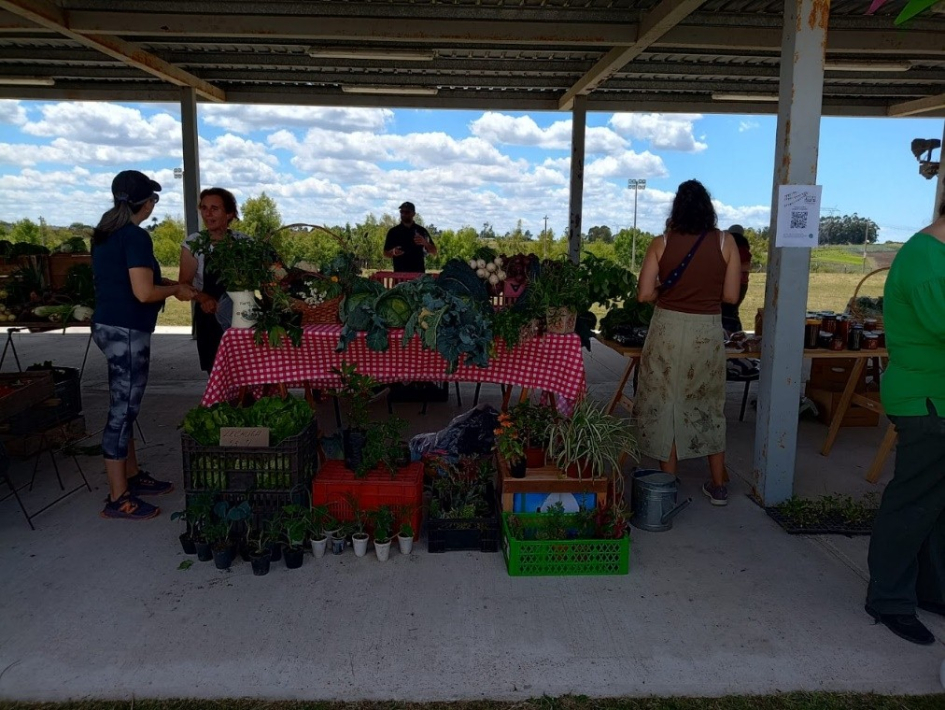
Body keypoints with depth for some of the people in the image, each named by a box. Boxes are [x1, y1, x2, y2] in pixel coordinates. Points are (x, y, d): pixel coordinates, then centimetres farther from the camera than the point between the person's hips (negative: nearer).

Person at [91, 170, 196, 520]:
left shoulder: (104, 234, 12)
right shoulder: (136, 237, -17)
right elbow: (144, 293, -23)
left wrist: (165, 283, 18)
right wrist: (177, 288, -6)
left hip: (108, 325, 10)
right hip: (127, 331, -10)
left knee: (124, 406, 17)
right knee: (123, 409, -3)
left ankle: (131, 475, 31)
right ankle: (118, 498, 5)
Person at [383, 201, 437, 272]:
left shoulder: (421, 231, 8)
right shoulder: (393, 232, 8)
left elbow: (434, 252, 7)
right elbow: (386, 253, 9)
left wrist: (425, 243, -12)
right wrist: (393, 252, -13)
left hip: (418, 273, 1)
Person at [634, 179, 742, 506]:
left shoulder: (661, 244, -5)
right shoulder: (725, 242, -2)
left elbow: (645, 294, -8)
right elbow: (731, 295, -3)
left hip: (668, 329, -1)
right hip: (708, 331, 2)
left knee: (664, 404, 11)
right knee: (709, 405, 16)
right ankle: (718, 485, 25)